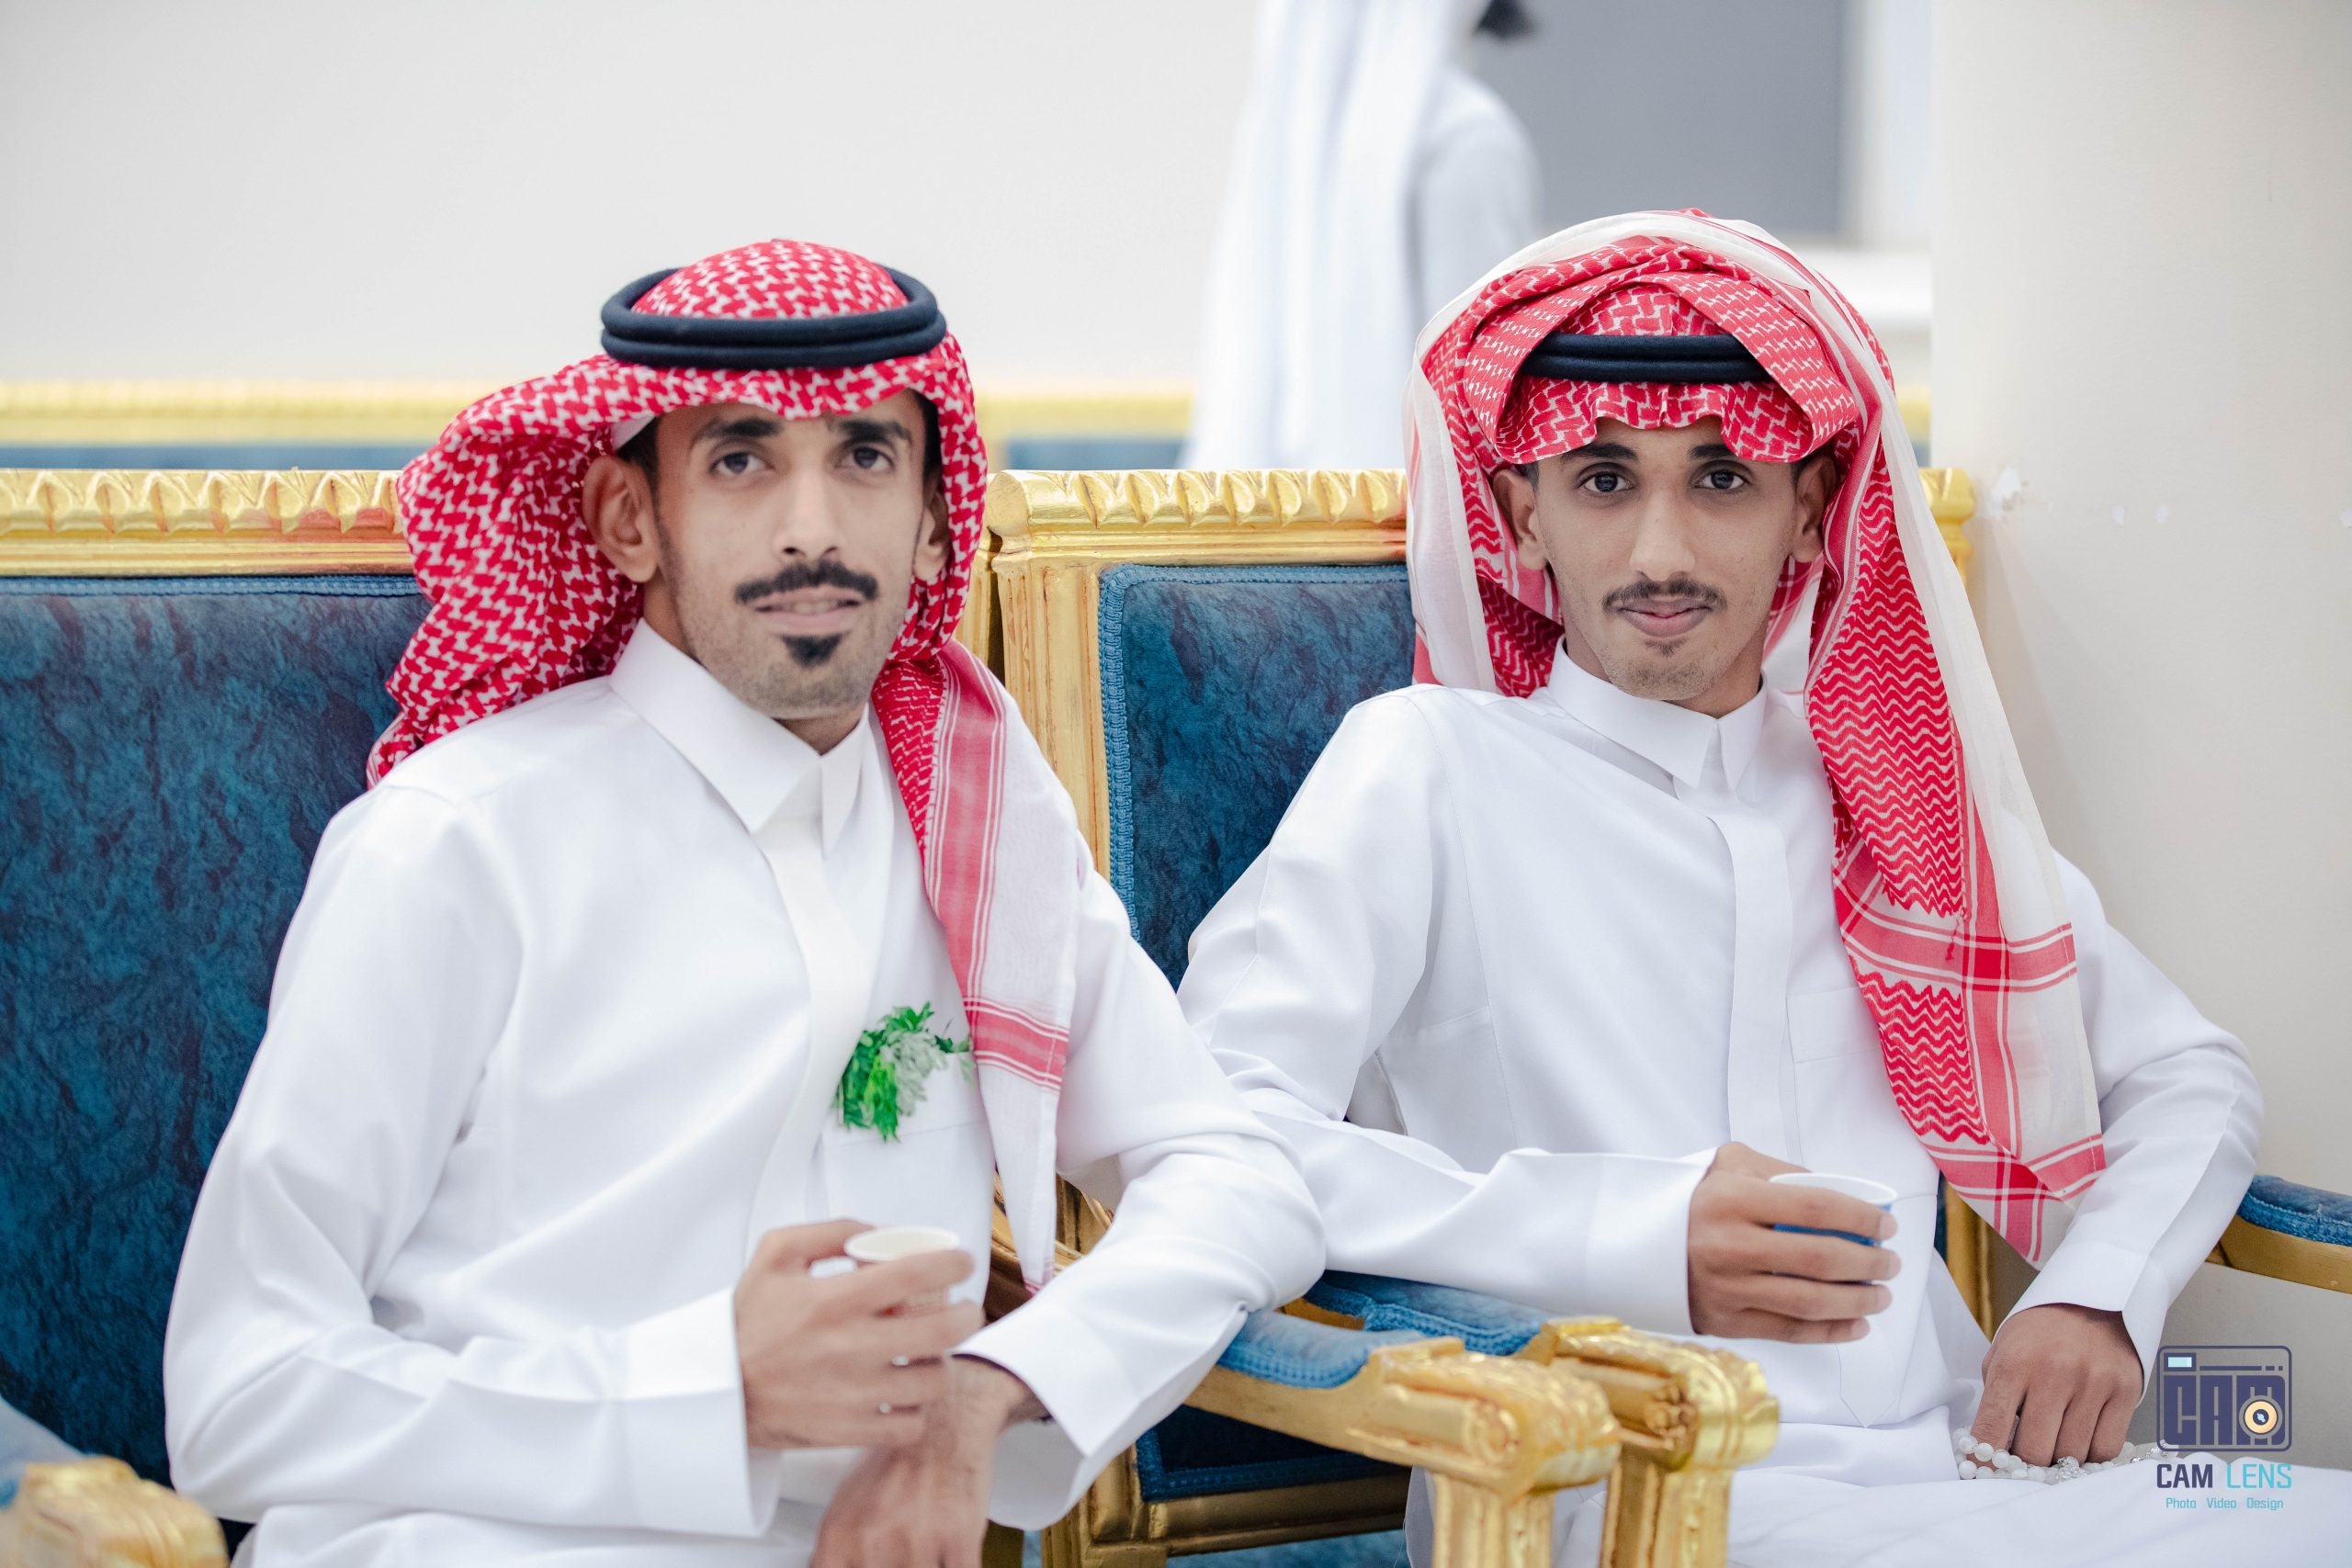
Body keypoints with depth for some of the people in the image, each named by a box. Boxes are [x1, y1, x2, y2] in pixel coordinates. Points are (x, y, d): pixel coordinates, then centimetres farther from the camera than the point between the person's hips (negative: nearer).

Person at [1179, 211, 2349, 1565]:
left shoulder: (1885, 787, 20)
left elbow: (2190, 1071, 26)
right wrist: (1630, 1239, -20)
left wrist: (2097, 1295, 5)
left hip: (1961, 1458, 7)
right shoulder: (1431, 765, 4)